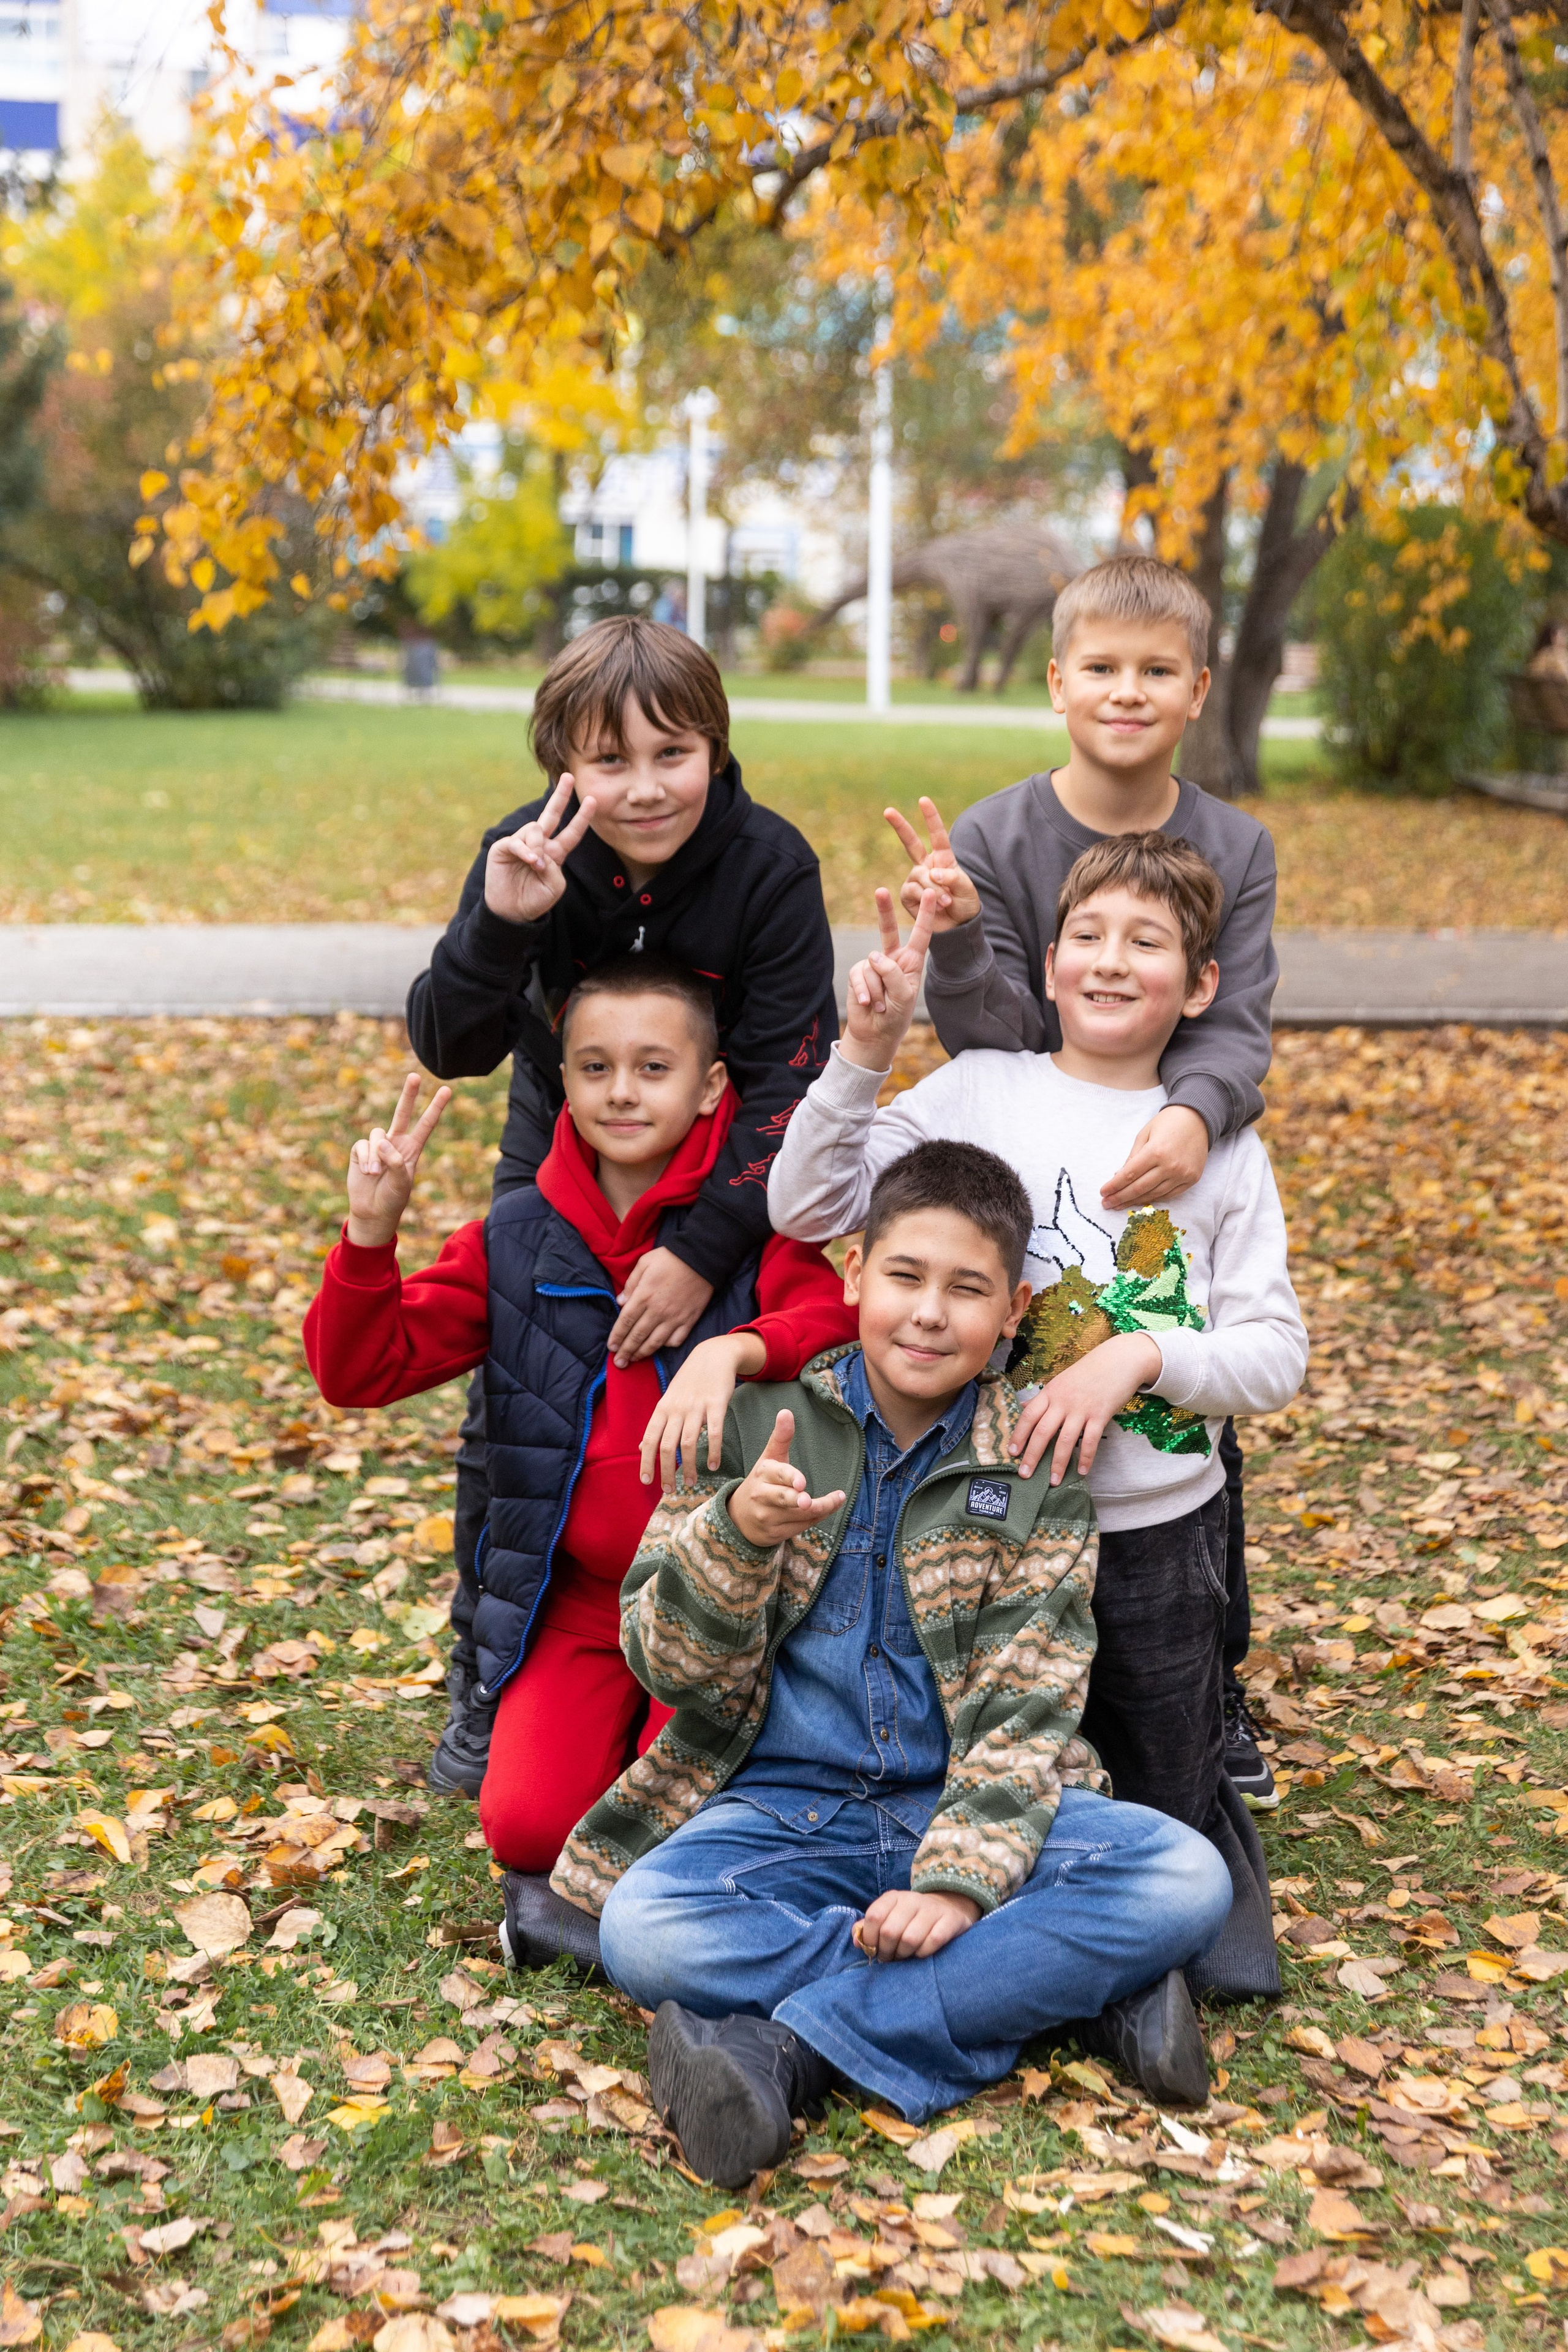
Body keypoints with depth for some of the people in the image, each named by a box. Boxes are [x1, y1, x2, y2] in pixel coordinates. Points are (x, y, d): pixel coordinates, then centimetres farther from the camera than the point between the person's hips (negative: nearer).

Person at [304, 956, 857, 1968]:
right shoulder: (517, 1242, 5)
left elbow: (843, 1322, -24)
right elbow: (361, 1370, 3)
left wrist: (735, 1350, -43)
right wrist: (371, 1235, -13)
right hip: (575, 1599, 3)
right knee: (529, 1823, -15)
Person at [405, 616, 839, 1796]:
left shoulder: (770, 863, -26)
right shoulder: (529, 856, -21)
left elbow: (785, 1078, -26)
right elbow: (450, 1051, -27)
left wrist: (707, 1251, -32)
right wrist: (501, 924, -45)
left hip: (732, 1162, -2)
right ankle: (488, 1675, 19)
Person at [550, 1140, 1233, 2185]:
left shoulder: (1036, 1468, 1)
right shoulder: (757, 1424, 0)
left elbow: (1026, 1703, -5)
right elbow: (668, 1659, -4)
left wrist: (961, 1876, -20)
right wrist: (738, 1533, -24)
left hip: (958, 1803, 1)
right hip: (785, 1805, -1)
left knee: (1187, 1881, -26)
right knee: (644, 1930, -32)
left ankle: (789, 2045, -26)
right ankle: (1066, 1984, -23)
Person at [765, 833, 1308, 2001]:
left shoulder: (1224, 1147, 0)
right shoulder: (979, 1090, -2)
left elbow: (1276, 1356, -3)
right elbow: (805, 1209, -9)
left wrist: (1140, 1355, -20)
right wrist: (864, 1055, -19)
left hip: (1161, 1528, 1)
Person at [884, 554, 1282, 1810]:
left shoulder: (1237, 850, -4)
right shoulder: (991, 839, -8)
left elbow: (1239, 1030, -13)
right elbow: (999, 1038, -12)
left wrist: (1194, 1113, -34)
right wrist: (958, 939, -31)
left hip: (1182, 1193, 2)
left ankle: (1216, 1690, 30)